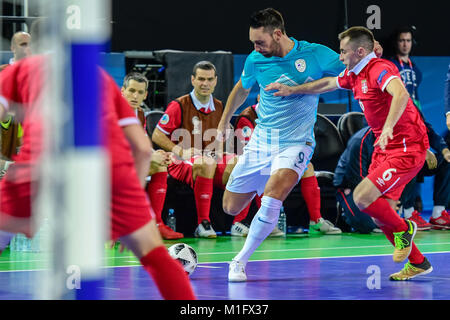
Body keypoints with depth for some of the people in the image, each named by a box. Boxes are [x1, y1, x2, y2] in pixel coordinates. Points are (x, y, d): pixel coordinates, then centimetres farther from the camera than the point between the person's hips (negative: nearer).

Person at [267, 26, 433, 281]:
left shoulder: (380, 69, -18)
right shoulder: (354, 74, 11)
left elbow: (401, 94, -37)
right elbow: (328, 84, 28)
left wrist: (388, 126, -50)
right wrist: (292, 90, 25)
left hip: (407, 149, -10)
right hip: (384, 148, 10)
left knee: (362, 197, -20)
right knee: (380, 215, 6)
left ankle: (403, 229, 5)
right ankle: (417, 263, 19)